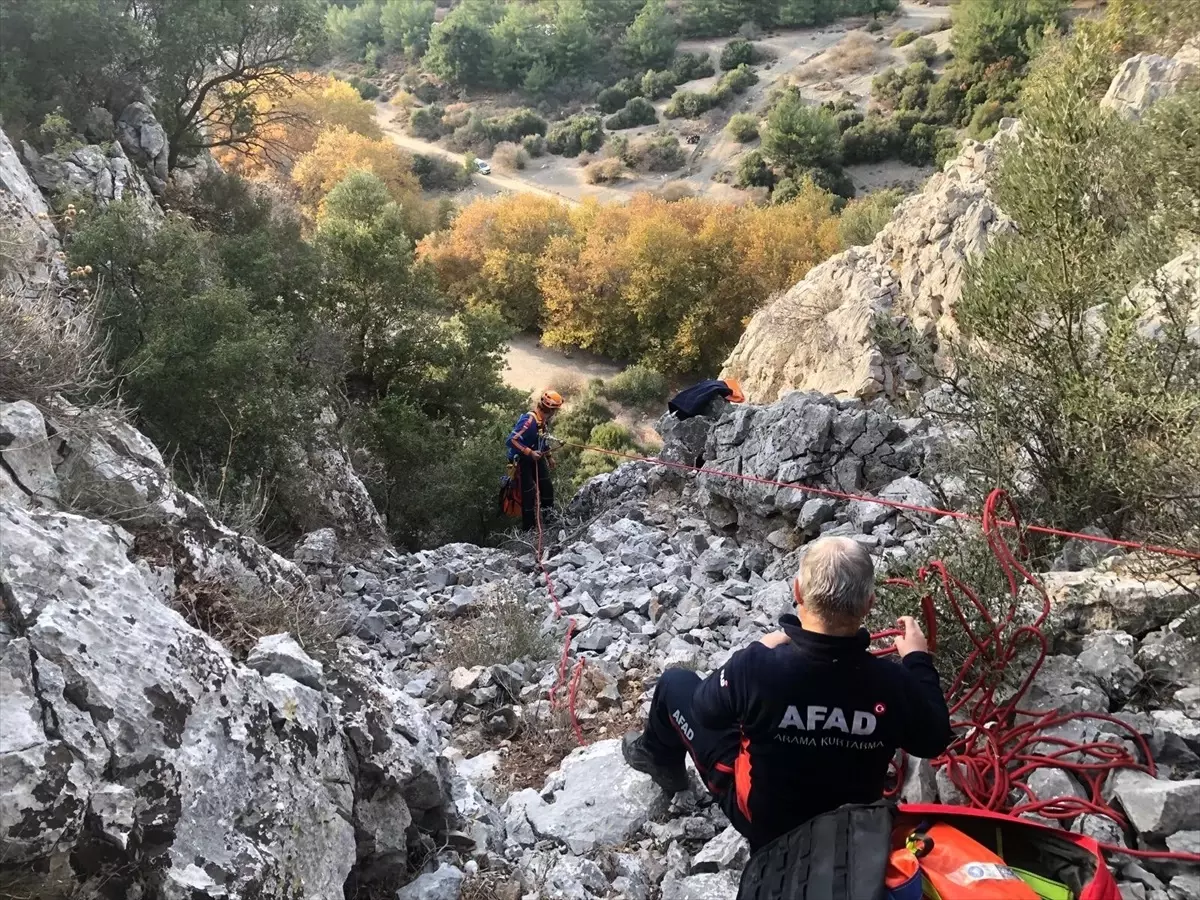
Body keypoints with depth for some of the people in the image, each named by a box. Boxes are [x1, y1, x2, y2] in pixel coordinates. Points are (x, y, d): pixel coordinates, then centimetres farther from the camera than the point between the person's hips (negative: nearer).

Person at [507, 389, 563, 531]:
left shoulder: (543, 420, -2)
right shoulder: (529, 421, -31)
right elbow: (511, 440, -35)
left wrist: (549, 456, 22)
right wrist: (529, 452, -36)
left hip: (536, 457, 9)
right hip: (522, 460, -9)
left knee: (547, 488, 14)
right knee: (529, 494, -5)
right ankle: (529, 528, 7)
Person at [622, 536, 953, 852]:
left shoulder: (755, 666, -34)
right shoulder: (892, 683, -29)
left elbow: (705, 710, -12)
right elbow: (934, 741, -7)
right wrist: (919, 660, 4)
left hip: (761, 817, -2)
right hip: (849, 823, 3)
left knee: (676, 683, 12)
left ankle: (659, 757, 42)